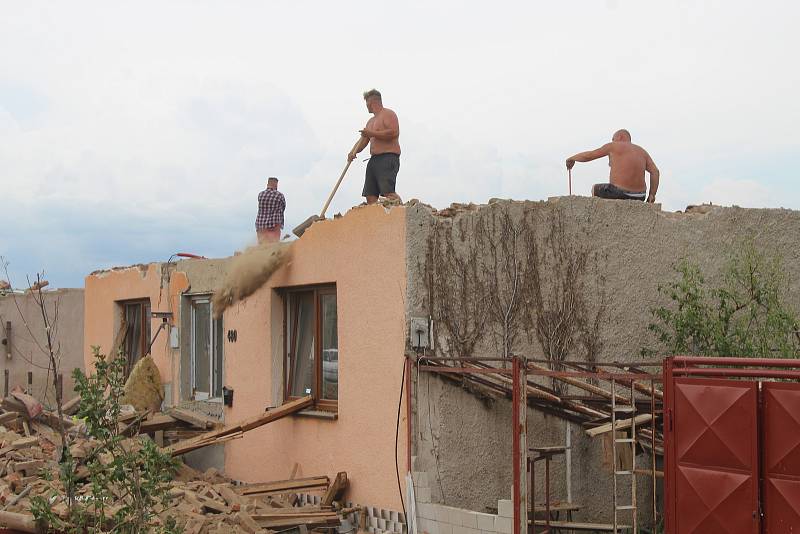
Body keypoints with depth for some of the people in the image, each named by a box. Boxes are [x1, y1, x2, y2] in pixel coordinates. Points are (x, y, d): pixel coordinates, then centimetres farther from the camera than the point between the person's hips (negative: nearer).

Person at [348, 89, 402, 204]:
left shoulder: (388, 114, 1)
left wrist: (372, 133, -12)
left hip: (388, 157, -9)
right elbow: (363, 141, 21)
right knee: (370, 195, -1)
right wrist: (353, 152, 2)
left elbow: (394, 133, -15)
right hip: (374, 159, 9)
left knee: (388, 192, -23)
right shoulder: (371, 121, 28)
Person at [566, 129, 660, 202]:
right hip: (638, 197, 5)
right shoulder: (642, 151, 15)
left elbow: (588, 156, 7)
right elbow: (655, 172, 2)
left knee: (595, 188, 25)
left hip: (618, 194, -5)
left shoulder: (613, 146, 2)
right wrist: (652, 195, 4)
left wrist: (572, 158, 25)